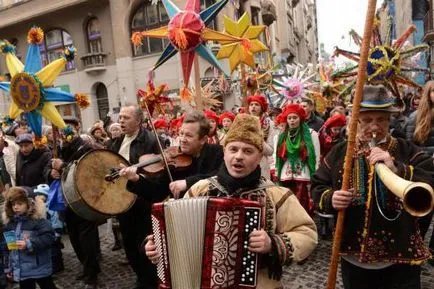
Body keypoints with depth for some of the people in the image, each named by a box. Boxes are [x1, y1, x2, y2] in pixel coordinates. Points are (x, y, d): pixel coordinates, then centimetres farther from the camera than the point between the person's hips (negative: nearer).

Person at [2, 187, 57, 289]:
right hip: (22, 270, 6)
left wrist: (29, 244, -26)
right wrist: (10, 268, 17)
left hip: (40, 268, -5)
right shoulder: (9, 223, 5)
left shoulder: (38, 219, -15)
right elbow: (8, 248, 15)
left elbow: (49, 237, -23)